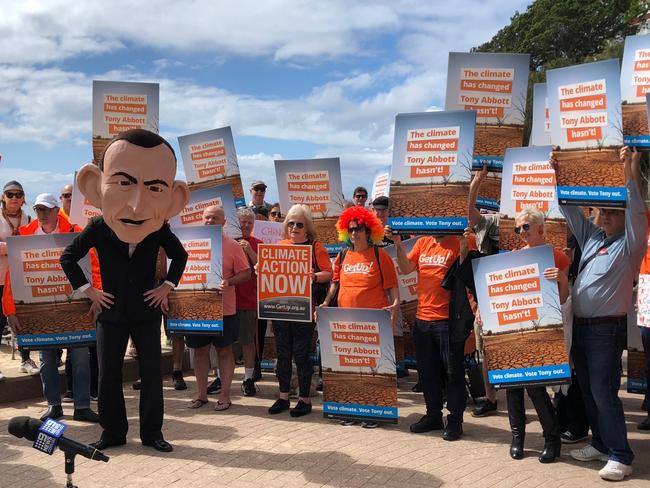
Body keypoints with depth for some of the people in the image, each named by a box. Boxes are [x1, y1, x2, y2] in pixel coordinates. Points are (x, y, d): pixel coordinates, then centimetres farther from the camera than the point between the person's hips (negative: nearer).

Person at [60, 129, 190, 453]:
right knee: (108, 376, 8)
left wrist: (167, 286, 0)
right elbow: (68, 257, 2)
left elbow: (179, 255, 8)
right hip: (111, 314, 0)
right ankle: (113, 432, 23)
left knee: (151, 375, 5)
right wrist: (86, 289, -3)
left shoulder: (160, 229, -11)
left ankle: (151, 433, 18)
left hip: (147, 312, 0)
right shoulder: (97, 227, -12)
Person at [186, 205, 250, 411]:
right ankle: (201, 393, 23)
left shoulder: (232, 245, -3)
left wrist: (228, 282, -20)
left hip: (223, 308, -3)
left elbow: (246, 273, -3)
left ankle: (225, 394, 16)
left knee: (224, 350, 6)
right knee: (200, 349, 11)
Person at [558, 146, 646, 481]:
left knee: (603, 392, -8)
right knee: (588, 391, 13)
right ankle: (601, 444, 26)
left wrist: (627, 176, -29)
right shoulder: (591, 237, 12)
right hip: (580, 326, 7)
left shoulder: (629, 244, -7)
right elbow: (570, 209, 16)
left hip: (607, 329, -7)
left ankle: (620, 457, 0)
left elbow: (637, 214, -22)